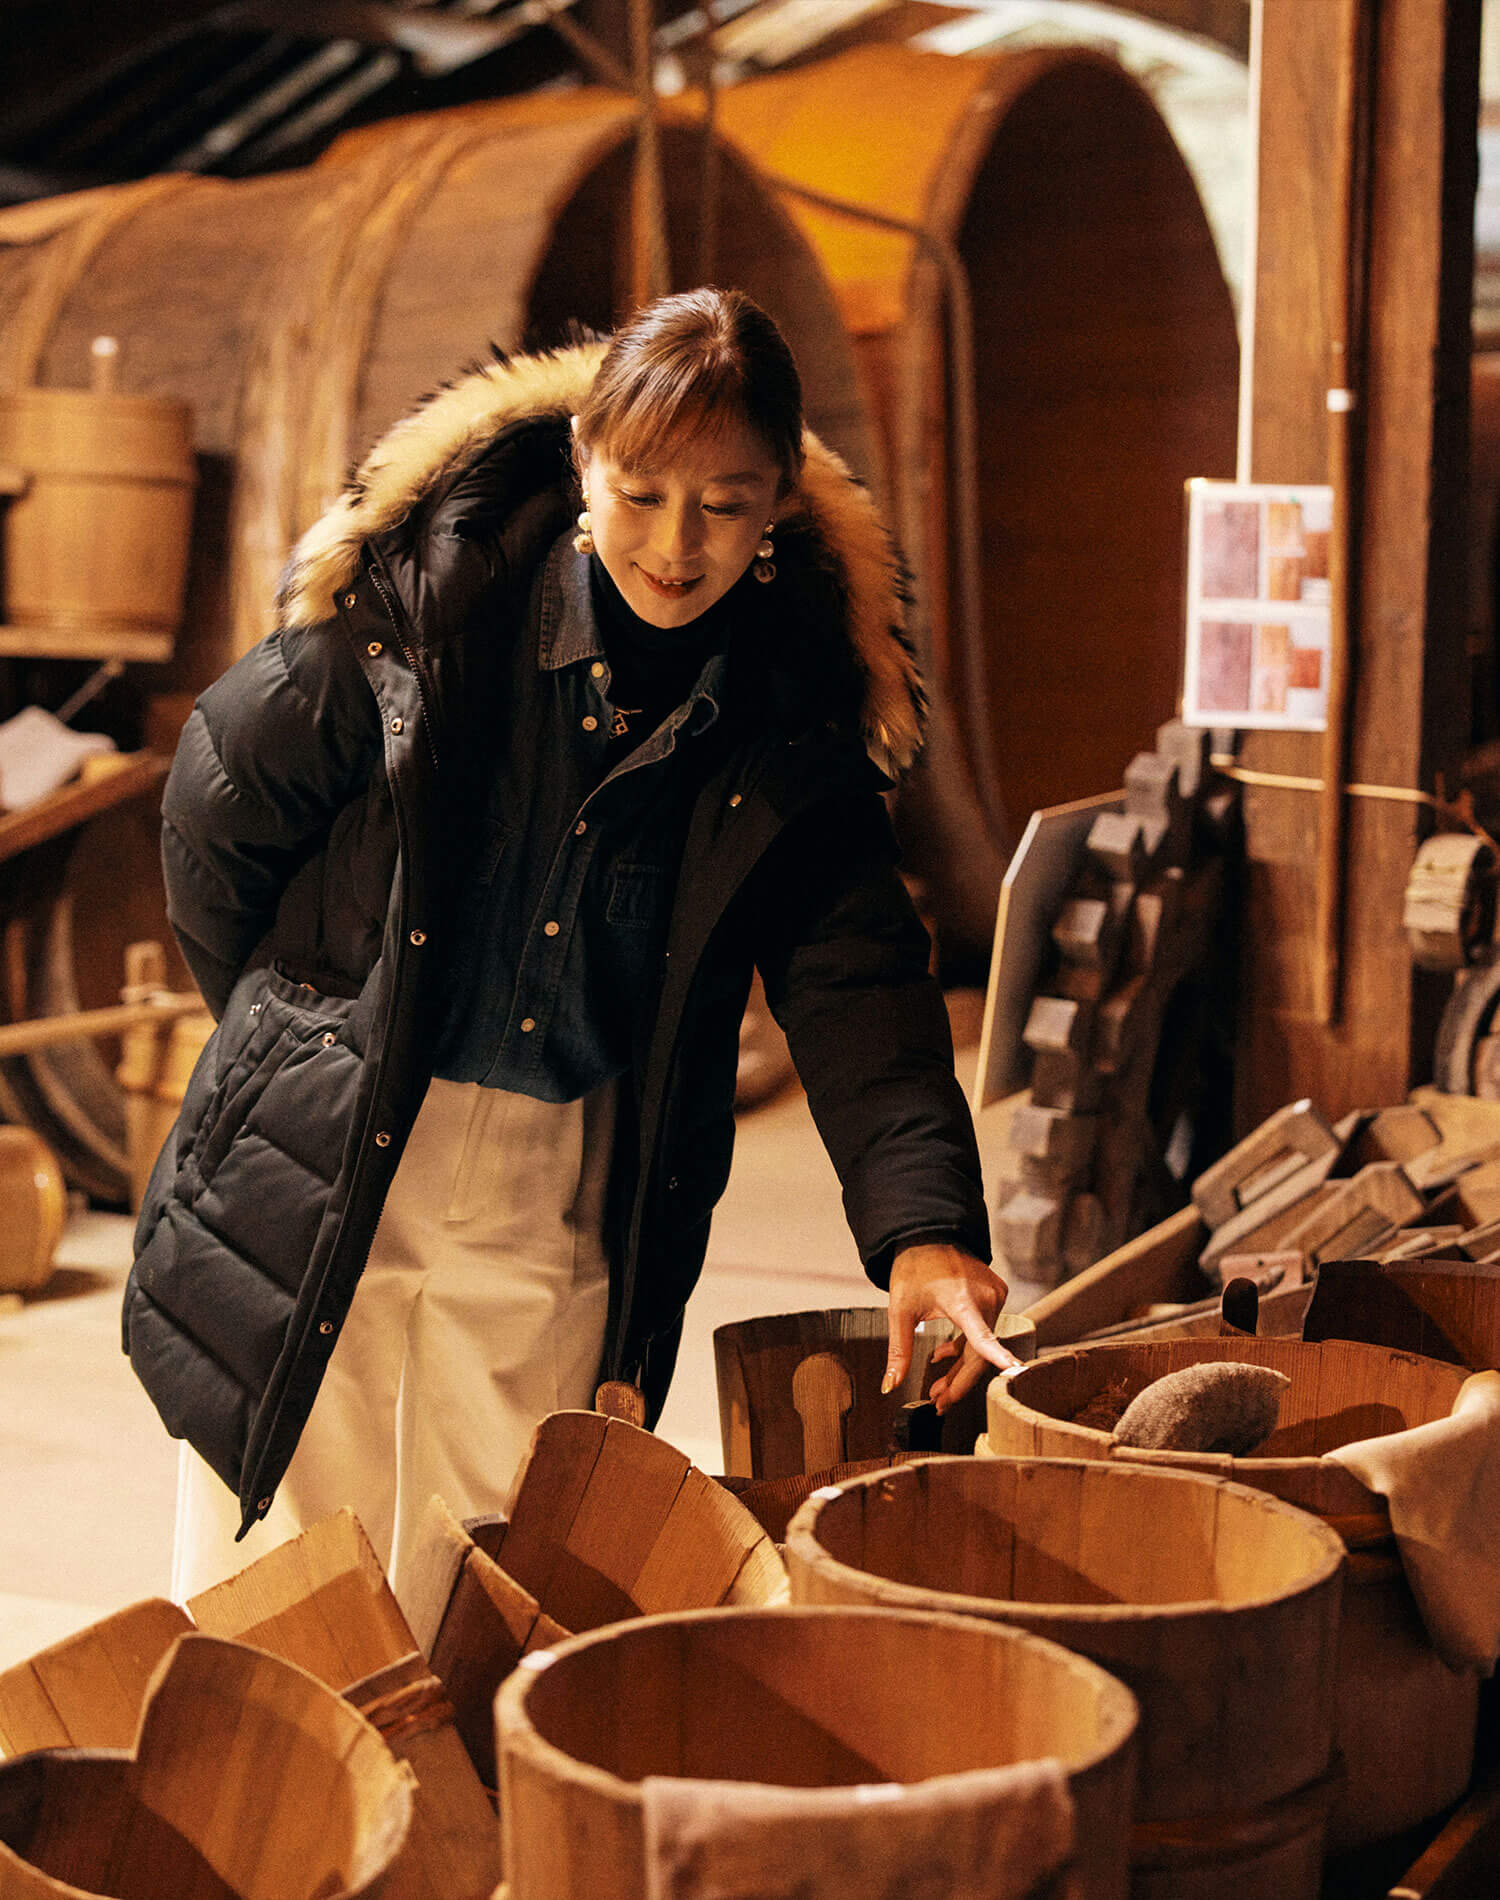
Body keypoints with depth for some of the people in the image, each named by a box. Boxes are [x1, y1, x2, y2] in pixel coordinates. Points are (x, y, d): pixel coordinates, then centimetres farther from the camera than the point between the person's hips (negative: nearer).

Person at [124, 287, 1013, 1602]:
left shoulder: (796, 704, -6)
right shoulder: (424, 598, -12)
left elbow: (856, 977, -10)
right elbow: (217, 812, 2)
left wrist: (923, 1222, -24)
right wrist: (300, 1023, 9)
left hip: (563, 1199, 2)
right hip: (326, 1165, -1)